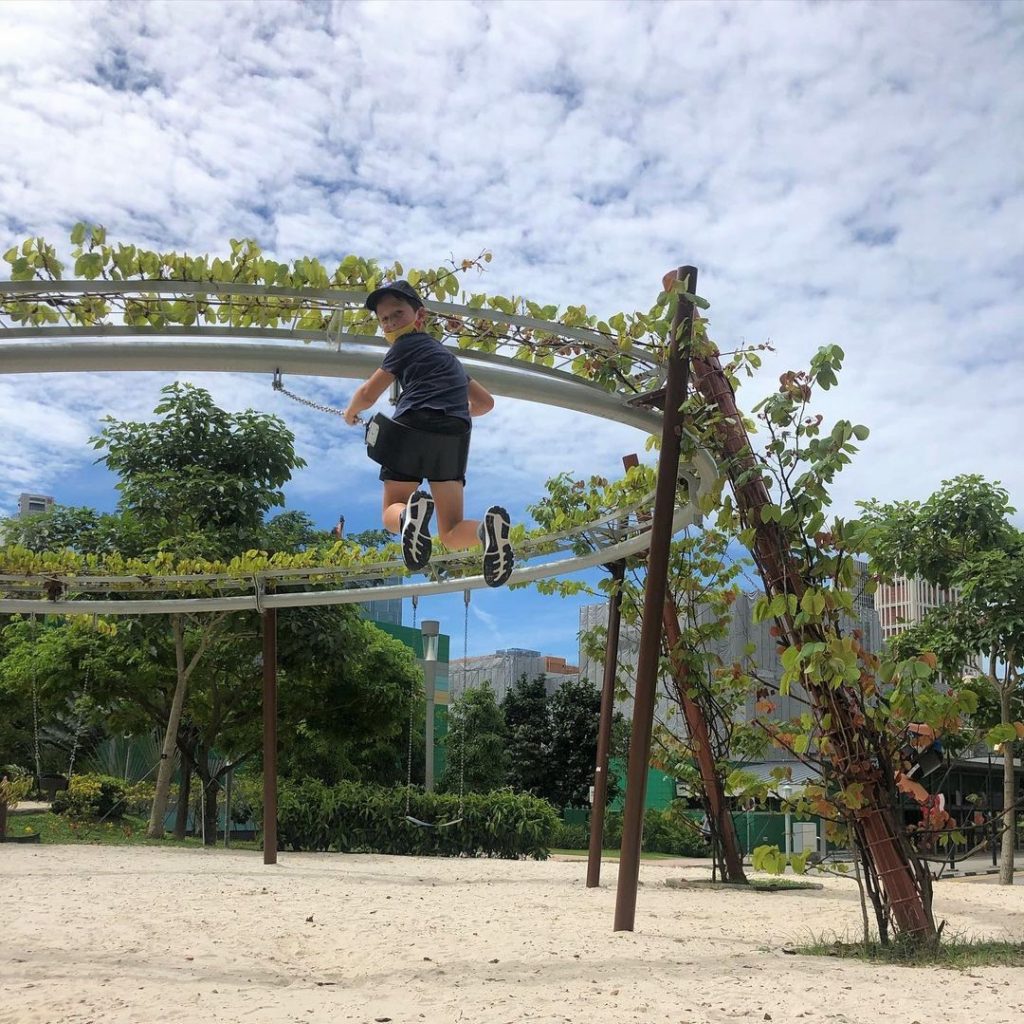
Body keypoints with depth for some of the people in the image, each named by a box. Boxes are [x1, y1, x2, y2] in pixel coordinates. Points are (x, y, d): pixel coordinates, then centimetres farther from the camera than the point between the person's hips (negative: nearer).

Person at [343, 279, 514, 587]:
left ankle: (410, 513, -30)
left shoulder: (406, 345, 13)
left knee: (391, 513, 10)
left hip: (413, 426, -5)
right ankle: (488, 527, -32)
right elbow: (485, 402, 41)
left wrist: (351, 411, 33)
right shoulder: (446, 355, 33)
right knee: (450, 533, 6)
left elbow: (368, 394, 12)